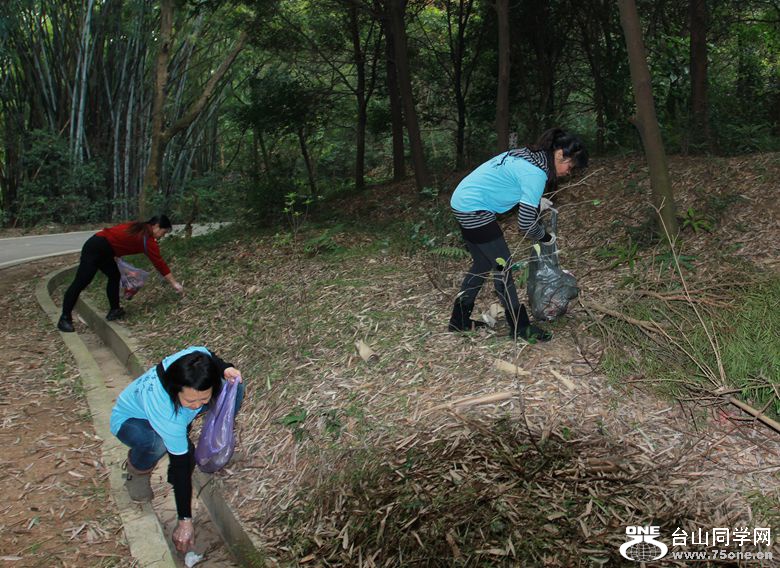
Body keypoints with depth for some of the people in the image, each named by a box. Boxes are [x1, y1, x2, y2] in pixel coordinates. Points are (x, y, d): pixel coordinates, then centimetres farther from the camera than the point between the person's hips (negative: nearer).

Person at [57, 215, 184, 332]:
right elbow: (159, 263, -6)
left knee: (114, 276, 15)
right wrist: (174, 283, -1)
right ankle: (65, 319, -4)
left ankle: (114, 311, 17)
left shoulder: (140, 229, 16)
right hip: (96, 248, -10)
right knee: (80, 283, -7)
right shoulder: (148, 238, -8)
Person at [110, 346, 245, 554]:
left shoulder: (198, 357, -33)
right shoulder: (169, 416, -44)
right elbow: (180, 466, -35)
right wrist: (185, 520, -29)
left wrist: (225, 369, -25)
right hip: (130, 419, -5)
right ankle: (137, 468, -5)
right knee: (158, 443, -42)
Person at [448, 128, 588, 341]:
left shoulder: (529, 155, 9)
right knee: (502, 266, -2)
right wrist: (546, 237, 1)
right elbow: (526, 224, -18)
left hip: (462, 202, 10)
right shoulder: (536, 173, -20)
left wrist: (536, 201, 15)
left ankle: (459, 320, 26)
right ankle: (519, 328, 7)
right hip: (475, 209, -10)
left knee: (483, 264, 17)